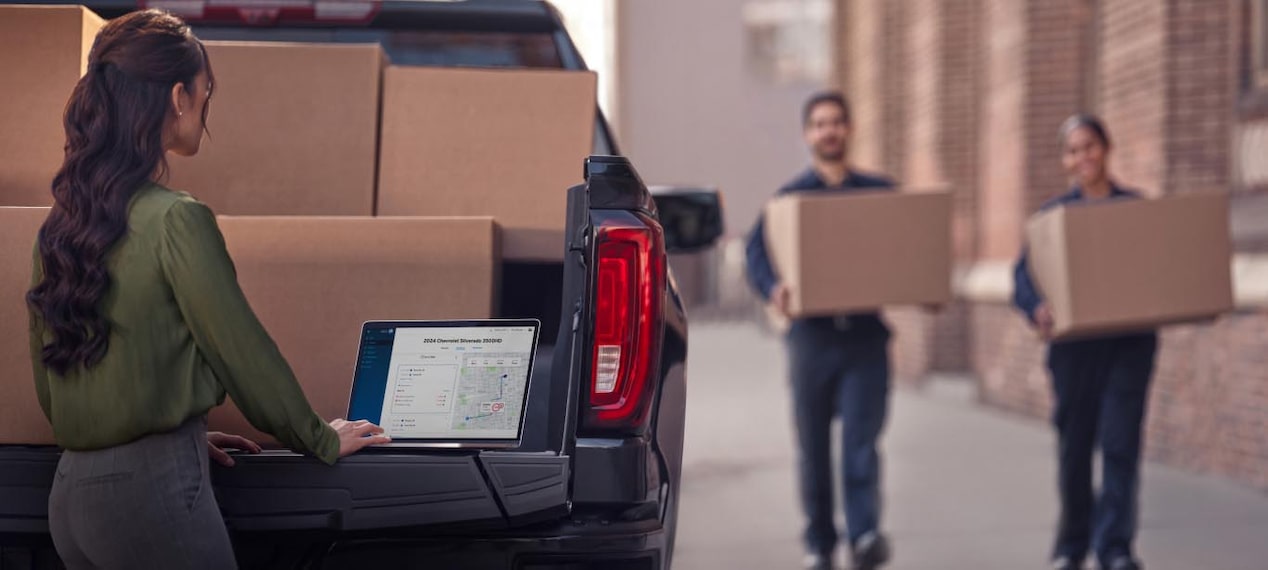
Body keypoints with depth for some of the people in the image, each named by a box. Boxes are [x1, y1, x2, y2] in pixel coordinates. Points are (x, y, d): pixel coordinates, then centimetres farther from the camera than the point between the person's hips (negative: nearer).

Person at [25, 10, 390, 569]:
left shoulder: (59, 223, 7)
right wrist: (321, 440, 5)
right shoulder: (175, 219, -15)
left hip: (69, 492, 8)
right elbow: (242, 349, -10)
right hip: (153, 487, -8)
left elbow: (48, 376, 15)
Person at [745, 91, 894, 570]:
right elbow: (757, 250, -3)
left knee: (861, 437, -11)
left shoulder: (880, 193, 11)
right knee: (813, 444, 7)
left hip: (866, 333, 0)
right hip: (812, 332, 0)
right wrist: (772, 289, -24)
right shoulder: (789, 197, 7)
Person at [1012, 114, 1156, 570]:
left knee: (1120, 443, -7)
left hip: (1131, 342, 0)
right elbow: (1024, 274, -3)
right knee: (1074, 447, 8)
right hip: (1075, 343, 0)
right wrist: (1037, 308, -23)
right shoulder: (1055, 212, 4)